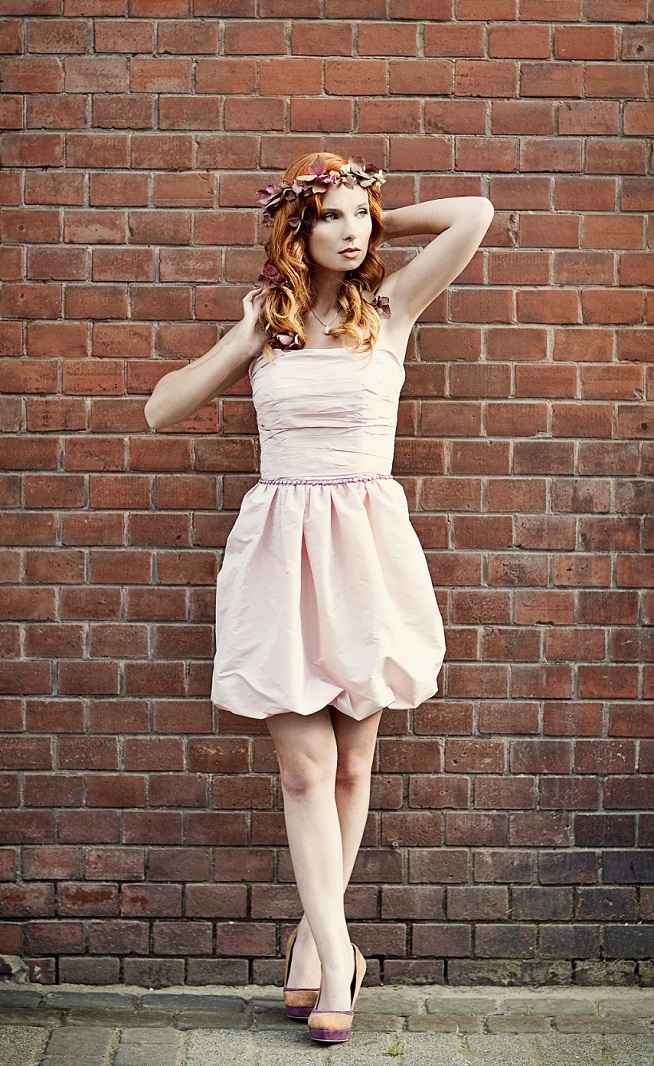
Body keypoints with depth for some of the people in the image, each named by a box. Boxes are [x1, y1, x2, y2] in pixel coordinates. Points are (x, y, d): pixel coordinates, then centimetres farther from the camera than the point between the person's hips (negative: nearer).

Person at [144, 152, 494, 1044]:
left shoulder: (389, 309, 5)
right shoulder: (263, 325, 9)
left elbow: (473, 215, -3)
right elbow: (161, 410, 9)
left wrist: (380, 224, 9)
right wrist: (247, 338, 2)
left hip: (368, 545, 0)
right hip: (282, 547, 0)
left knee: (351, 764, 6)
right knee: (305, 768, -2)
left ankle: (316, 938, 23)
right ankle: (335, 963, 5)